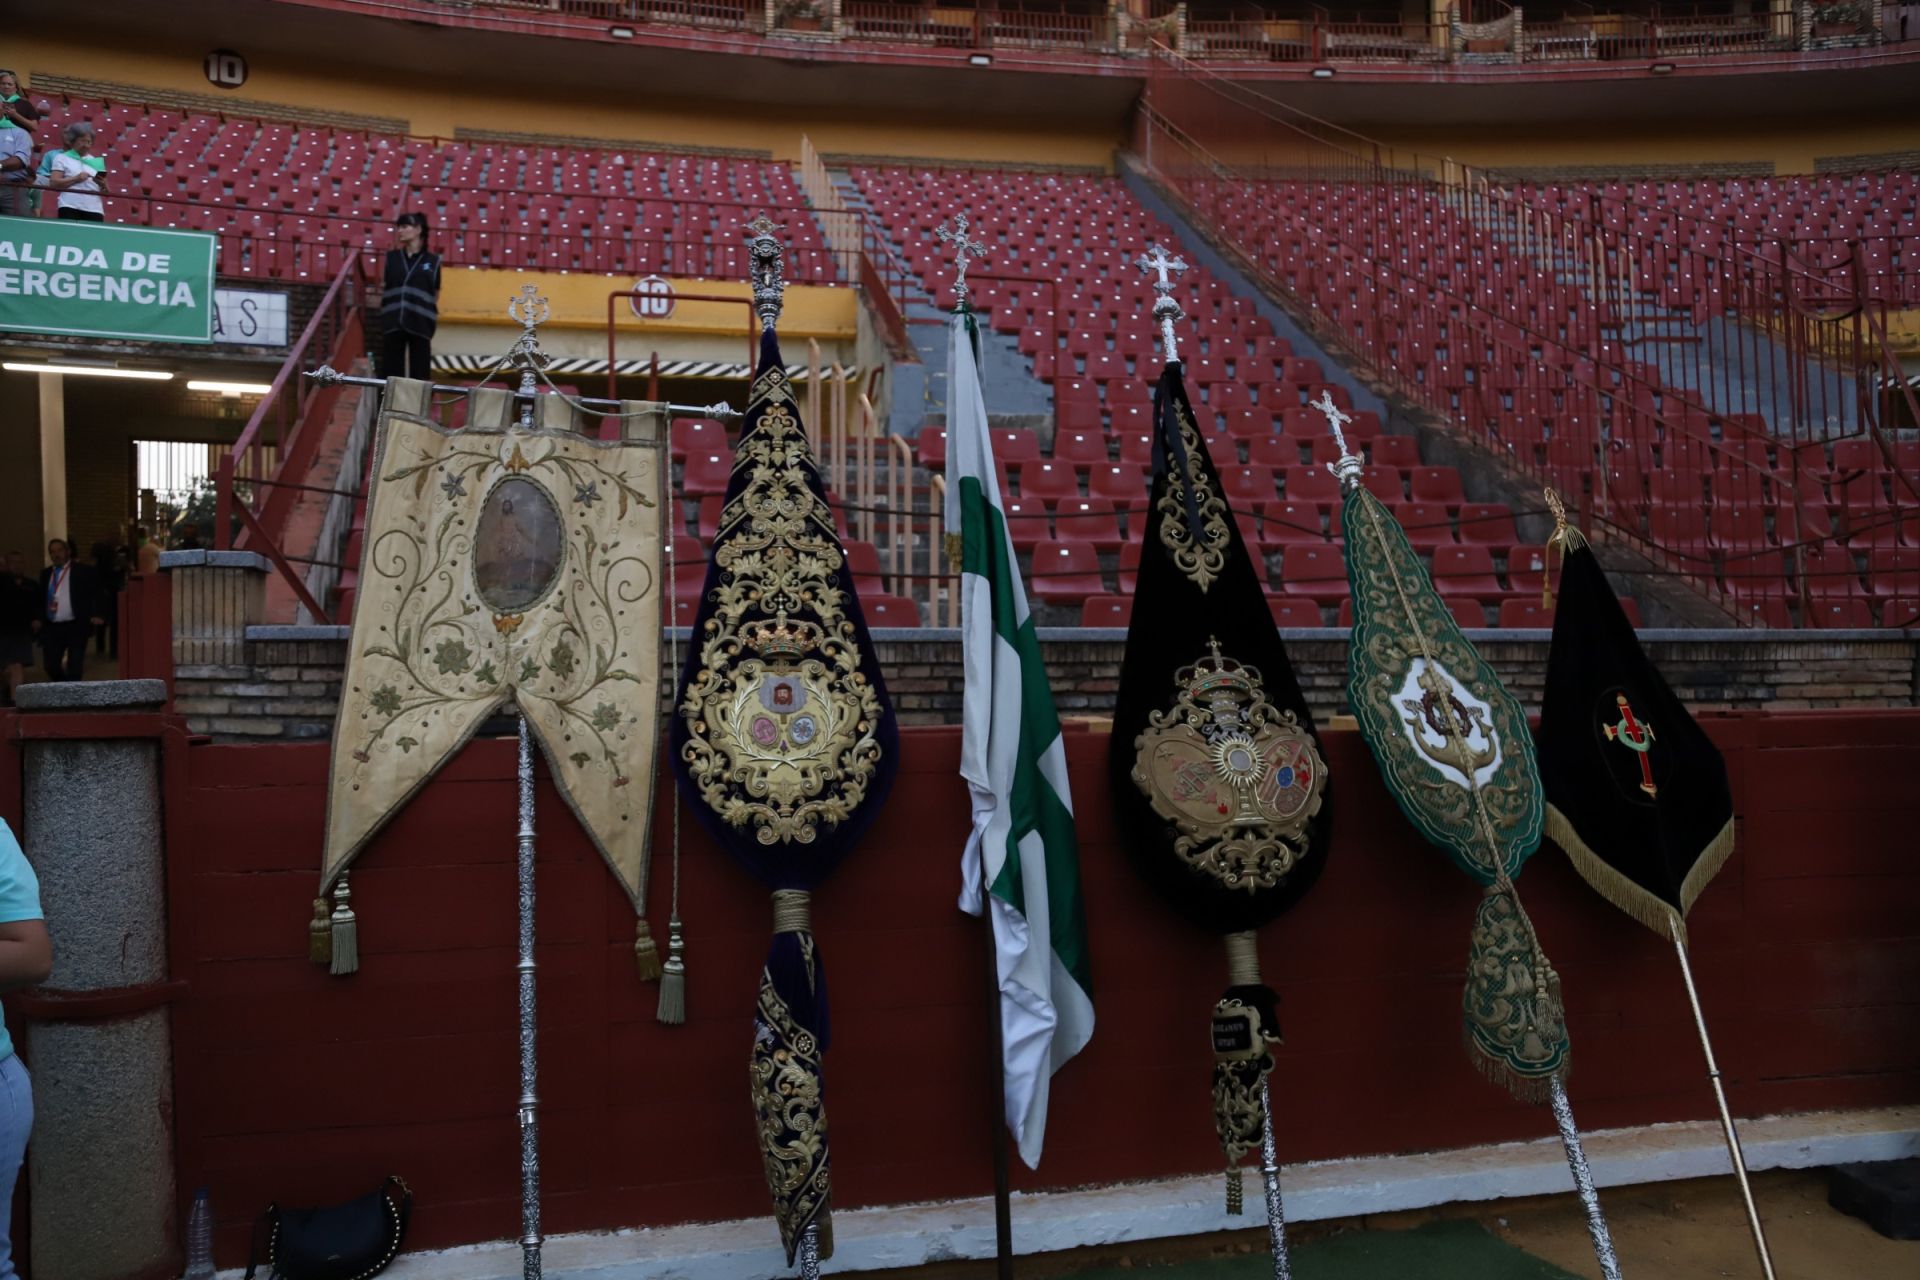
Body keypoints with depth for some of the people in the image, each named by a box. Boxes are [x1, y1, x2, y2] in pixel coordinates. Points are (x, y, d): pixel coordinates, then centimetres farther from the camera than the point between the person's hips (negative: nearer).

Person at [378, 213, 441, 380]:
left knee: (420, 371, 2)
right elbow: (383, 287, 14)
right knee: (391, 370, 2)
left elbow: (435, 295, 7)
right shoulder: (392, 257, 11)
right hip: (393, 321, 2)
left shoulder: (432, 260, 5)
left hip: (420, 323, -2)